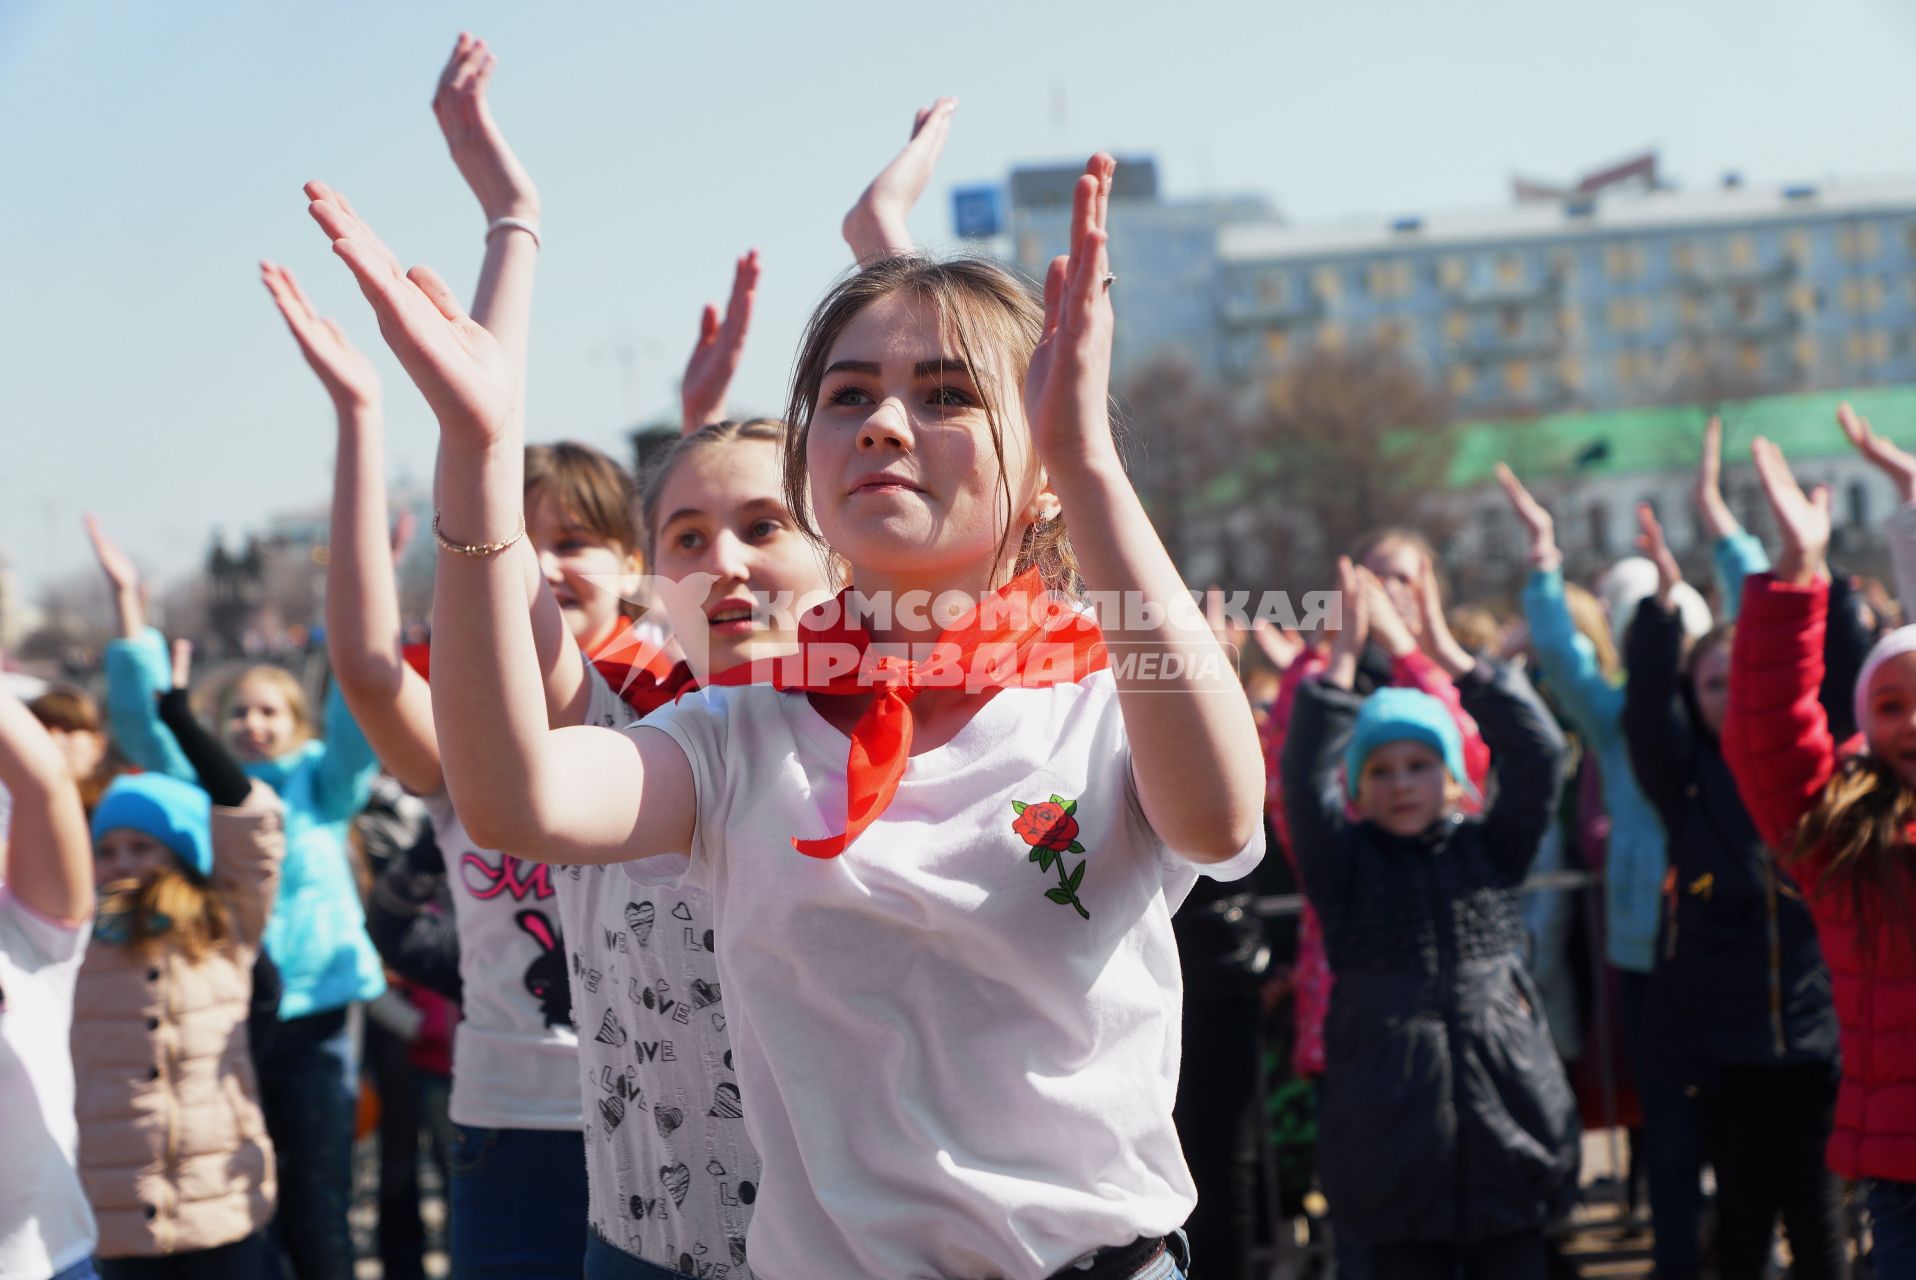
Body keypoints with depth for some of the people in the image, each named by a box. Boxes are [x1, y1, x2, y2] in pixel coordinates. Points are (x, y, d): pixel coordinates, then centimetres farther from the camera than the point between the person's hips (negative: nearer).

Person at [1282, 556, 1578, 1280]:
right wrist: (1344, 657, -13)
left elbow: (1538, 755, -3)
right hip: (1394, 1133, -1)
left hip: (1508, 1124, 1)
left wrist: (1449, 654, -6)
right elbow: (1305, 781, -10)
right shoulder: (1347, 865, 5)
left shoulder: (1487, 850, 9)